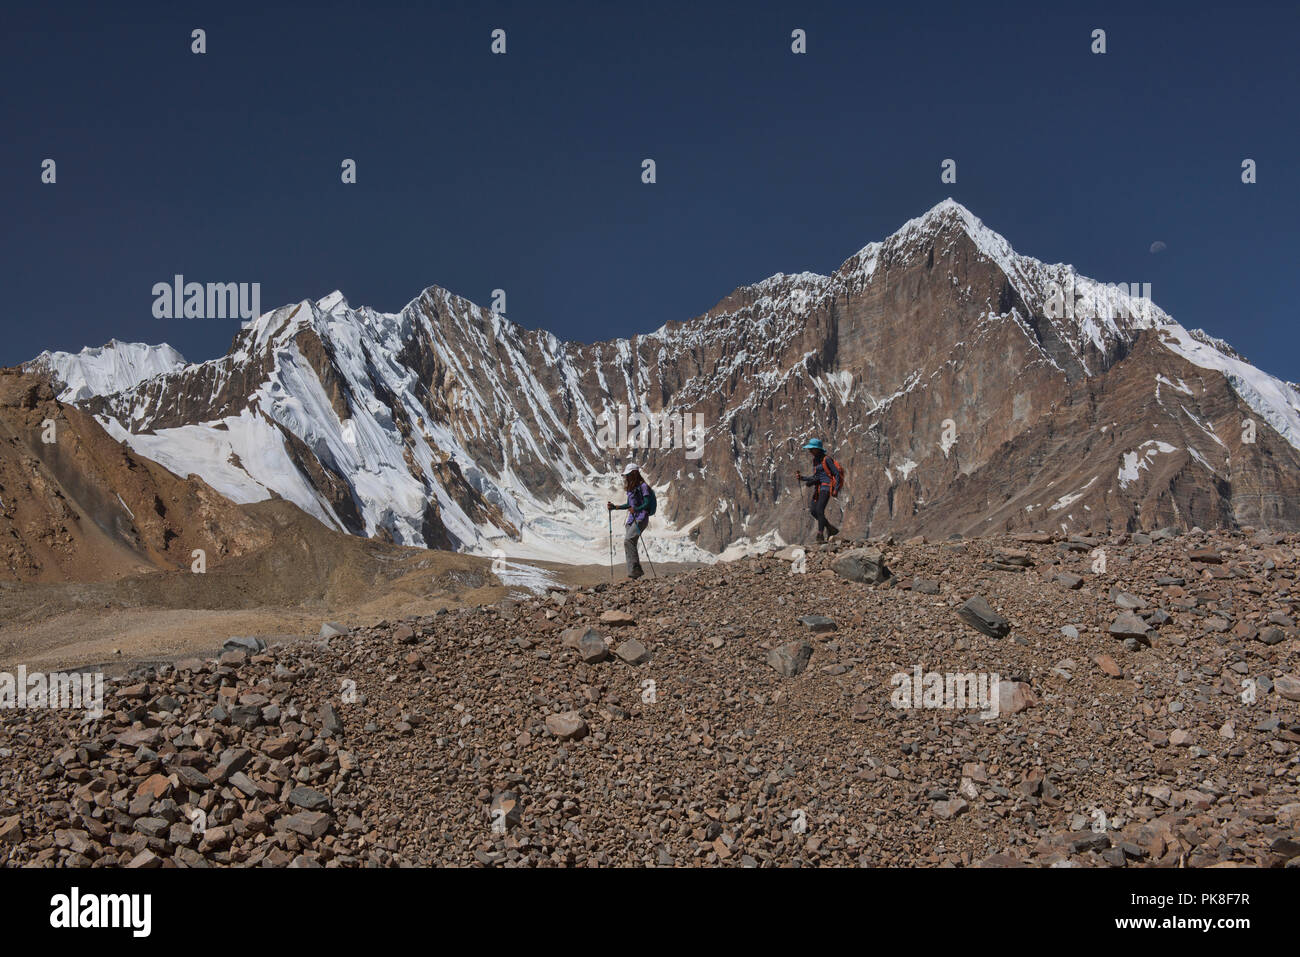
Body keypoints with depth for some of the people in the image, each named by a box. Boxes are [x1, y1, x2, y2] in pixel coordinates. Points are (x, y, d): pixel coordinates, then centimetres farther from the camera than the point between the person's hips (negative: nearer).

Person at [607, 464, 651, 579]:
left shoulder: (643, 486, -7)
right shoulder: (630, 488, 19)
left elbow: (647, 504, -14)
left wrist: (636, 509, -29)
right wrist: (615, 507, 20)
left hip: (641, 518, -9)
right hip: (632, 518, 9)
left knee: (628, 540, -23)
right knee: (629, 544, 0)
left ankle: (635, 569, -23)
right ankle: (635, 571, 2)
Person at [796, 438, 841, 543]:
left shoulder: (826, 460, -9)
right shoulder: (815, 460, 16)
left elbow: (836, 473, -8)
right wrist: (802, 477, 12)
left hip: (826, 486, -9)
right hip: (818, 488, 9)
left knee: (819, 510, -17)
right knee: (813, 511, 1)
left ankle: (820, 535, -16)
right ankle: (831, 529, 13)